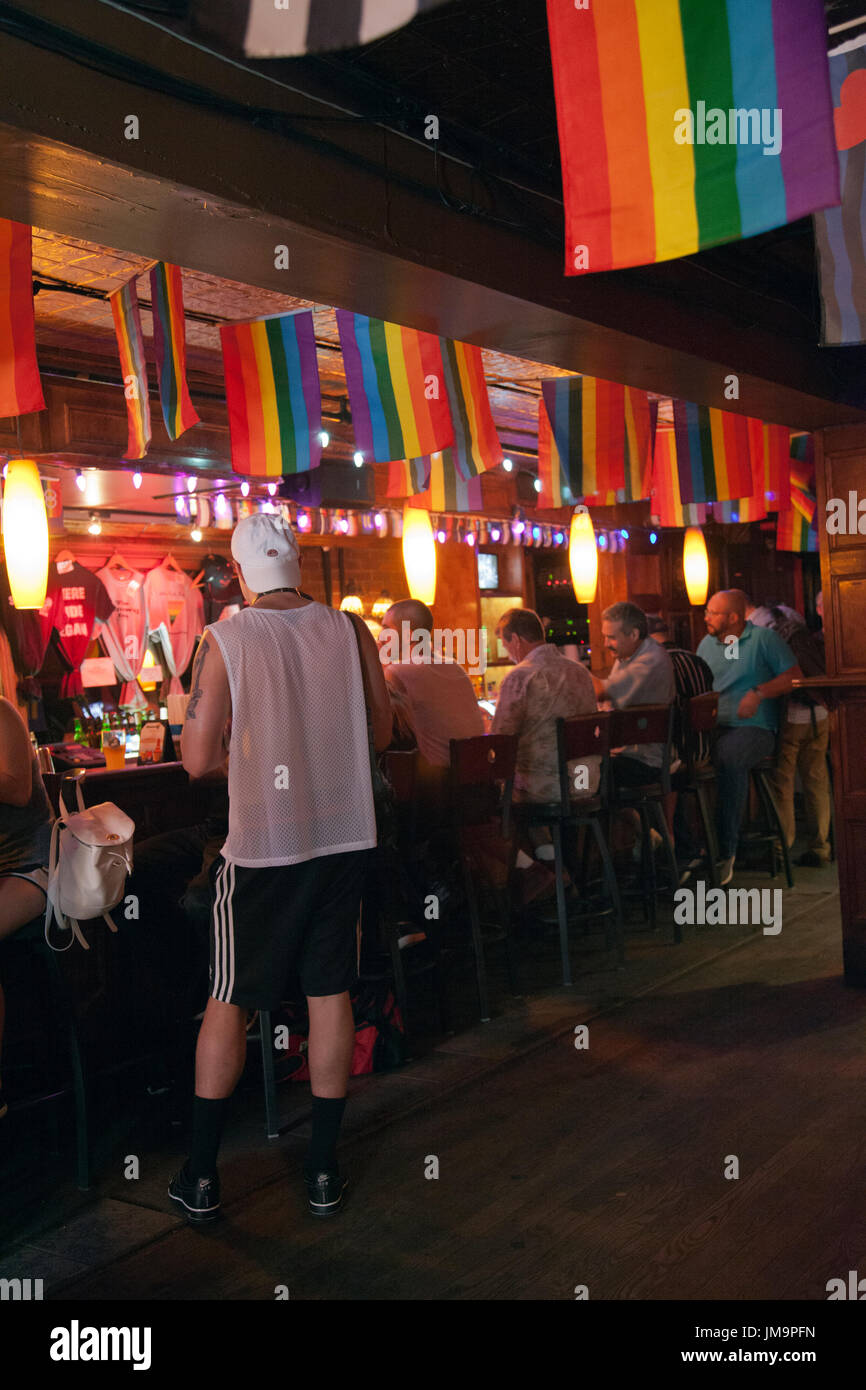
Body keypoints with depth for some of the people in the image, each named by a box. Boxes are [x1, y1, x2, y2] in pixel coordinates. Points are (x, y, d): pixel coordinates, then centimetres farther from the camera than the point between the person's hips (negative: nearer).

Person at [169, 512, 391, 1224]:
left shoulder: (225, 640, -10)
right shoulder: (350, 631, -1)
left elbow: (198, 759, -12)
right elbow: (382, 732, 8)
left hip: (263, 846, -2)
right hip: (344, 838, 3)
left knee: (229, 1004, 11)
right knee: (331, 994, 12)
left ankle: (200, 1176, 21)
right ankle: (323, 1170, 21)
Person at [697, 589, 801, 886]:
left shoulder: (764, 638, 7)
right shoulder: (707, 644, 21)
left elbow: (793, 676, 3)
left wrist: (759, 692, -11)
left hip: (754, 727, -5)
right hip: (712, 726, 5)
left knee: (729, 757, -38)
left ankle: (725, 851, -29)